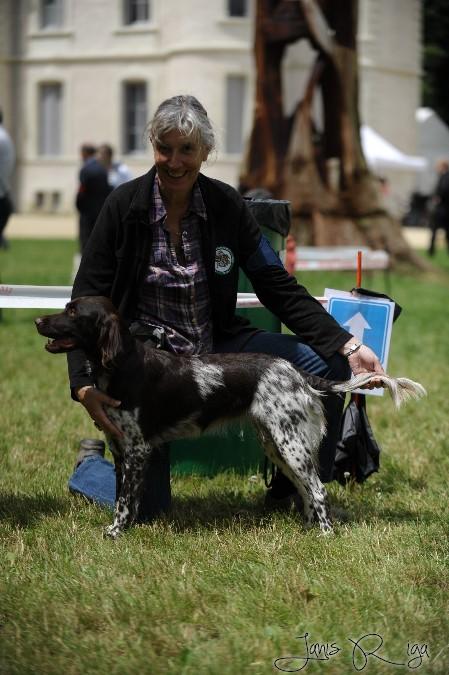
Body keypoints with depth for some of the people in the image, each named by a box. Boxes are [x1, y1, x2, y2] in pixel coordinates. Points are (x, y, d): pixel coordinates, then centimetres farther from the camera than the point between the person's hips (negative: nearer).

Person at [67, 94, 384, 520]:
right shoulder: (124, 206, -11)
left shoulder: (226, 205, -4)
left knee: (325, 367, -14)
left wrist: (347, 346, -15)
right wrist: (85, 386, -25)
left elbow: (280, 289, -3)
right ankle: (92, 464, 25)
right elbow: (87, 302, -10)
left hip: (216, 346, 3)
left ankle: (294, 490, 6)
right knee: (143, 507, -11)